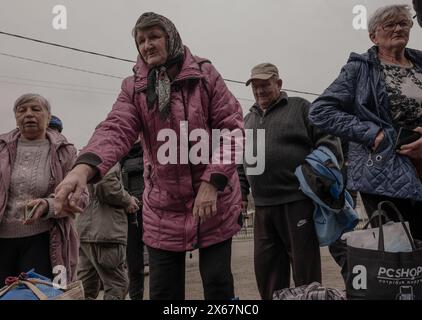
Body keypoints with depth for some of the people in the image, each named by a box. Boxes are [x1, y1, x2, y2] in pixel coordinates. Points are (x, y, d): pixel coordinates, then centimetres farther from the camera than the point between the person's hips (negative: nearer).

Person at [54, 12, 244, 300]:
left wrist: (212, 181, -19)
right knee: (163, 289, 9)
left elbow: (232, 129, -7)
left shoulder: (205, 75, -2)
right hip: (164, 207, 2)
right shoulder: (134, 88, 2)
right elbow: (117, 130, -14)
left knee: (218, 283, 7)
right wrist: (84, 167, -35)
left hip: (215, 201, -1)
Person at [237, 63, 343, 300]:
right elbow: (240, 162, 23)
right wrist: (241, 193, 17)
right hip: (263, 207, 5)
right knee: (266, 266, 10)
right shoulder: (249, 119, 19)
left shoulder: (300, 108, 4)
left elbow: (328, 143, -1)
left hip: (298, 202, -5)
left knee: (305, 265, 3)